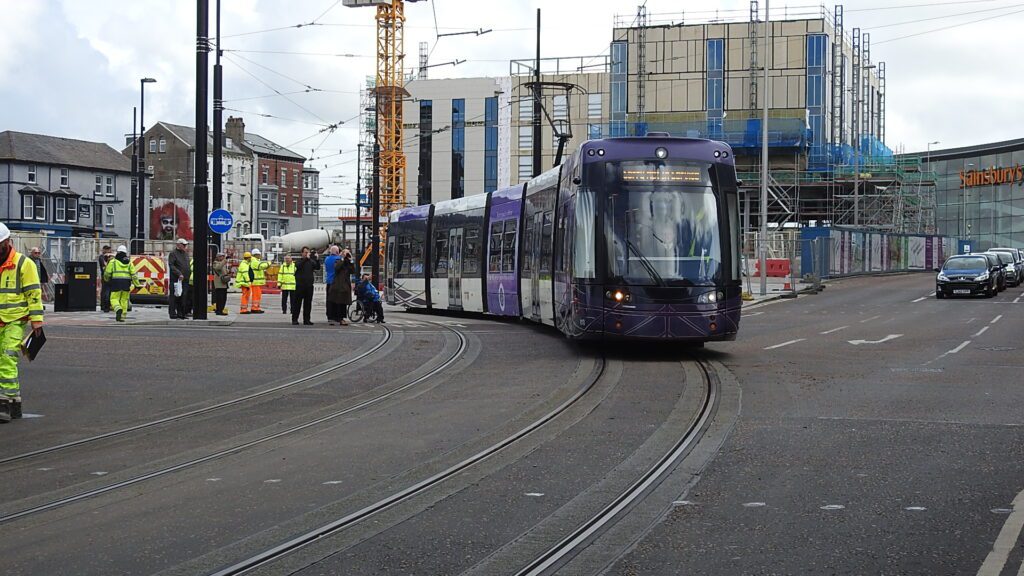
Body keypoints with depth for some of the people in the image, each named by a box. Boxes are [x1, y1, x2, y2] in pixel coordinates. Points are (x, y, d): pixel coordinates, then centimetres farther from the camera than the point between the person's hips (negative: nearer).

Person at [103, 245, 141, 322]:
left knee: (114, 299, 1)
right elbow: (134, 274, 3)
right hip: (126, 283, 3)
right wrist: (137, 284, 6)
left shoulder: (113, 261, 1)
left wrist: (107, 279, 22)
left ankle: (118, 309, -28)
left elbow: (107, 273, 2)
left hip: (116, 282, -3)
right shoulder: (129, 262, 10)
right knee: (124, 300, 11)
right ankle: (122, 317, 11)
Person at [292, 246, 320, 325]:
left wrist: (317, 259, -18)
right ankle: (294, 319, 4)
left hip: (309, 286, 3)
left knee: (308, 303, 4)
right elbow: (298, 266, -19)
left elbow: (318, 267, -3)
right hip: (300, 285, -3)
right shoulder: (299, 261, 3)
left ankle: (306, 320, 10)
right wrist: (306, 258, -25)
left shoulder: (311, 261, 10)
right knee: (297, 303, -1)